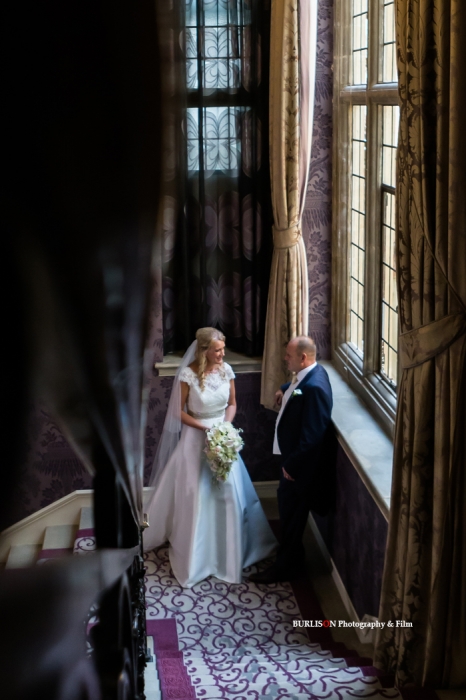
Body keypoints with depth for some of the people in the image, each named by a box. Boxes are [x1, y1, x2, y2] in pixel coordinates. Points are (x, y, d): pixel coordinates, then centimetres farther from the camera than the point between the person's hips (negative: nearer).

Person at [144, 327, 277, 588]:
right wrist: (206, 429, -19)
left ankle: (228, 550, 29)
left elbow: (232, 404, 6)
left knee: (228, 493, 10)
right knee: (196, 496, 4)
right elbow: (179, 412, -10)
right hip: (196, 439, -4)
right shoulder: (188, 374, -18)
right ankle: (194, 555, 21)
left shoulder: (226, 370, -5)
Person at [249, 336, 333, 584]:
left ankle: (287, 566, 23)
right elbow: (296, 385, 27)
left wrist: (292, 466, -21)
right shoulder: (309, 373, 0)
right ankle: (290, 555, 42)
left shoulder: (314, 387, -31)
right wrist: (284, 391, 7)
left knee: (291, 514, 6)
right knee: (286, 503, 24)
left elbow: (311, 436, -29)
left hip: (301, 463, -10)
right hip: (293, 455, 10)